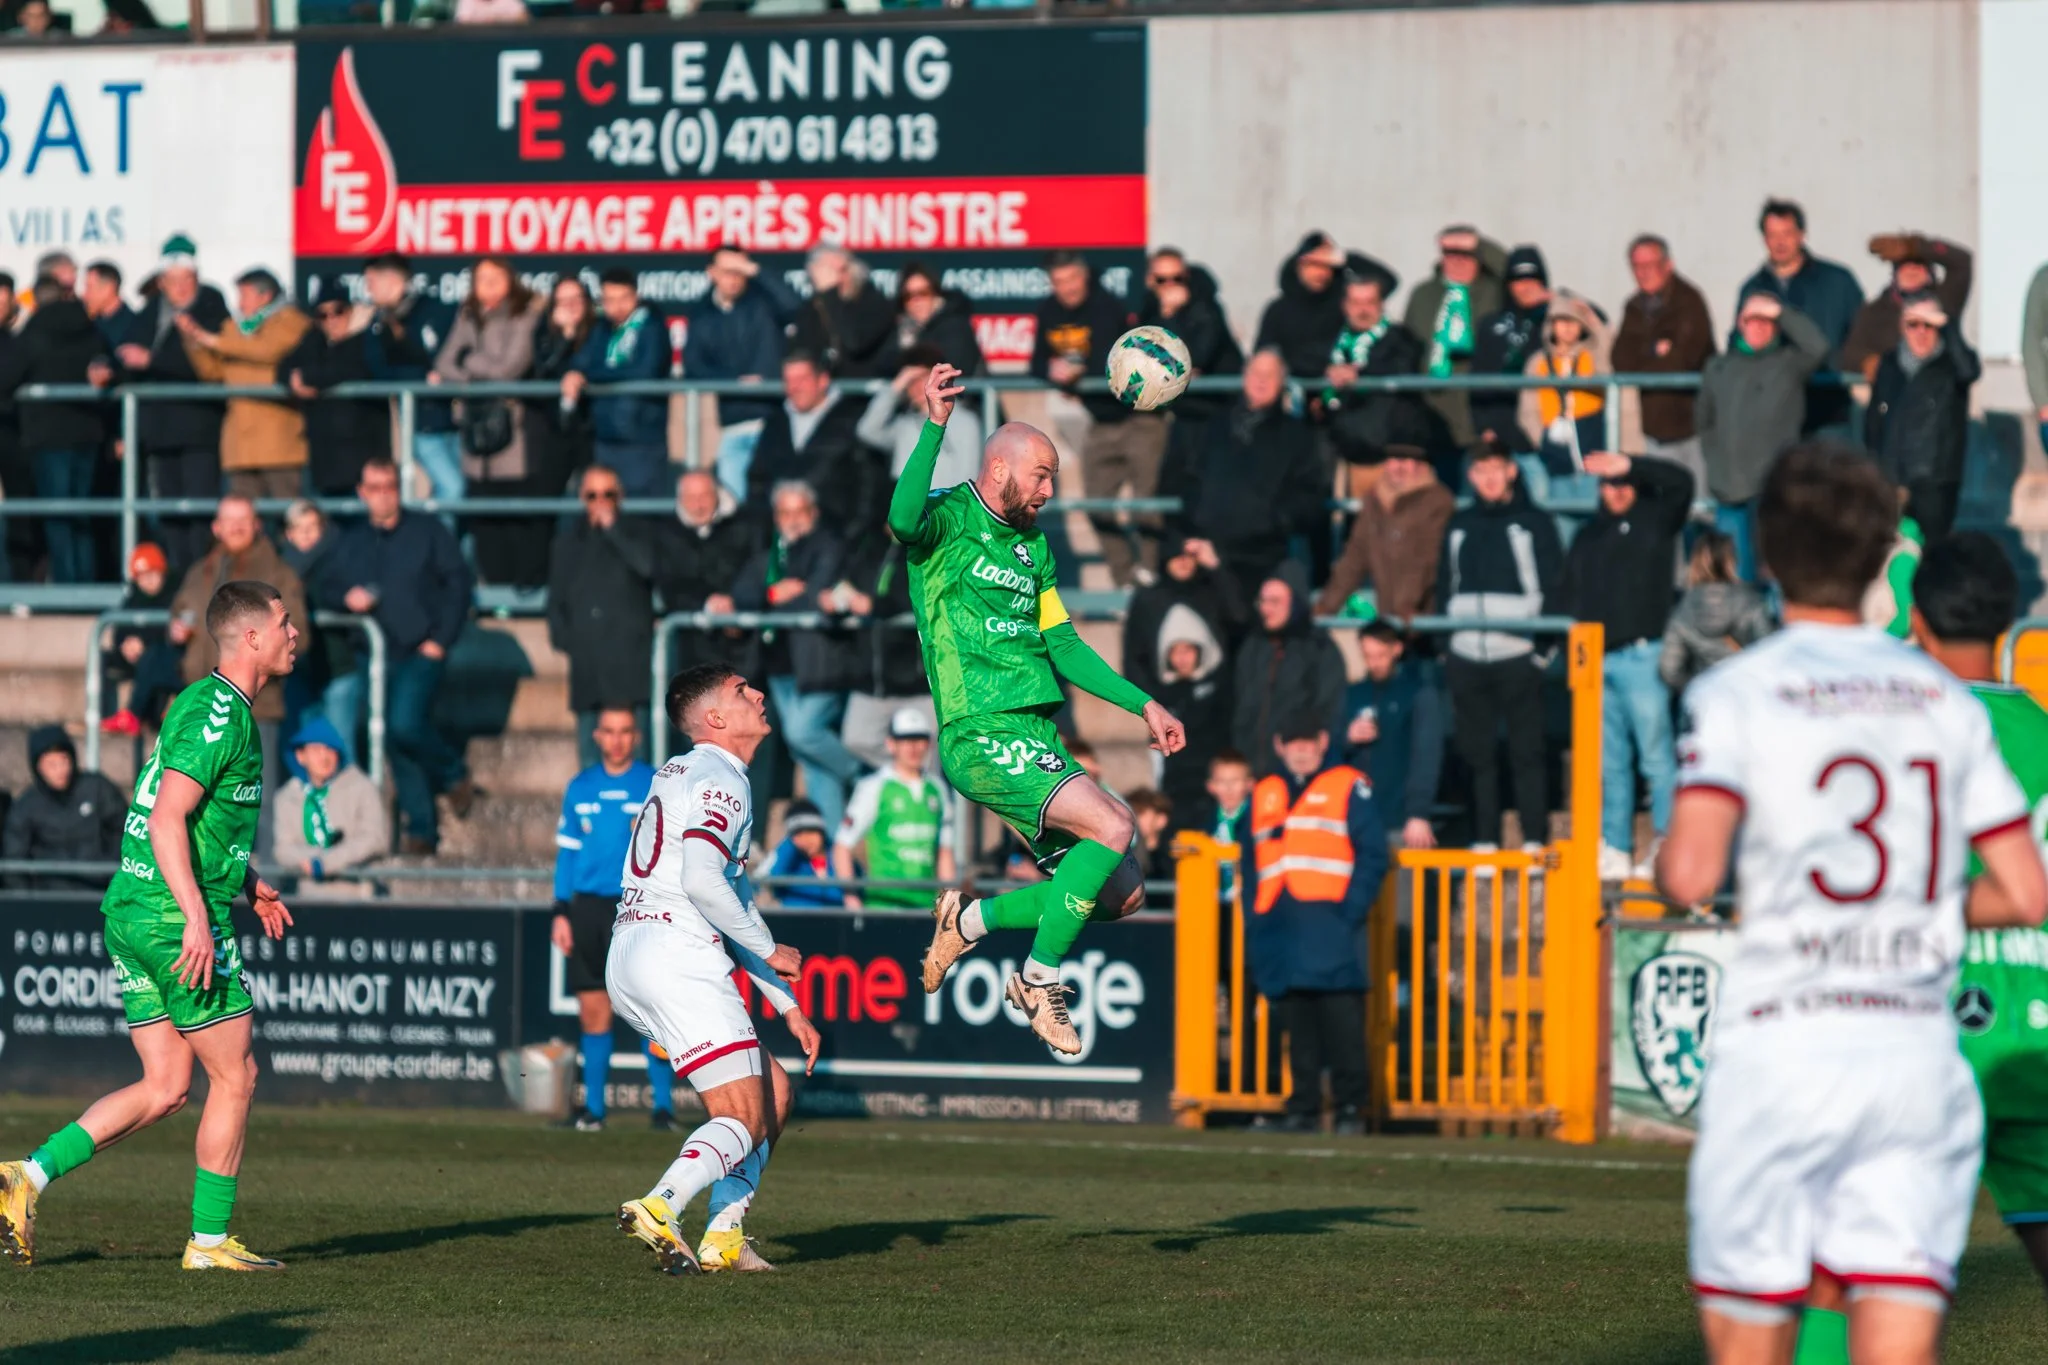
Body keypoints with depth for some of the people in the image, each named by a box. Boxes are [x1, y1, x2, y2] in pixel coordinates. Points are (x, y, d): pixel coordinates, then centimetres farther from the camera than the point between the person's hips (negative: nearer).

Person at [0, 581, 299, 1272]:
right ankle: (210, 1241, 7)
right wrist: (198, 918, -27)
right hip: (176, 919, -10)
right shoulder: (219, 712, -14)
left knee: (165, 1089, 10)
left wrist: (248, 882, 26)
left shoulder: (202, 703, 17)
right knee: (235, 1078, 1)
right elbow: (167, 817, -23)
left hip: (132, 912, 10)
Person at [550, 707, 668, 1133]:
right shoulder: (579, 789, 11)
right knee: (593, 1012, 4)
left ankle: (663, 1106, -5)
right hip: (588, 906, 4)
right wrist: (561, 914, 9)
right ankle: (593, 1108, 10)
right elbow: (566, 853, 15)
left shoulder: (657, 787, 1)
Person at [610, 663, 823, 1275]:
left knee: (773, 1090, 15)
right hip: (675, 954, -9)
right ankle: (659, 1208, -33)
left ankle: (723, 1238, 6)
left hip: (630, 958, 9)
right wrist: (768, 951, -9)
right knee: (744, 1117, -11)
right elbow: (701, 880, -21)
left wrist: (787, 1006, 28)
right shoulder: (720, 782, -5)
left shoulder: (684, 775, 27)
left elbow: (732, 901, 29)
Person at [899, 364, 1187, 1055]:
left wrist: (1142, 704, 22)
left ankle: (972, 918, 20)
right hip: (980, 735, -8)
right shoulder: (949, 520, -4)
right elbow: (904, 520, -29)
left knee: (1121, 894, 2)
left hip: (1038, 738, 8)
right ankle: (1040, 980, -9)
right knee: (1112, 824, -25)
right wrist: (935, 427, -37)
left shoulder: (1033, 546, 21)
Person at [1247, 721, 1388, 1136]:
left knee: (1341, 1022, -9)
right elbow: (1251, 863, 22)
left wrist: (1351, 911, -11)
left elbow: (1373, 853, -1)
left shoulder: (1348, 787, 5)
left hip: (1330, 926, -5)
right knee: (1297, 1027, 4)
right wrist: (1253, 921, 11)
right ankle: (1302, 1109, 8)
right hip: (1278, 928, 5)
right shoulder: (1264, 795, 20)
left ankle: (1351, 1109, -5)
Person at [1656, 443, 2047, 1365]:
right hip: (1917, 1050, 3)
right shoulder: (1946, 700, 10)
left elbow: (1691, 873, -15)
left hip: (1780, 1043, -3)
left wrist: (1665, 864, 8)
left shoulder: (1736, 693, -2)